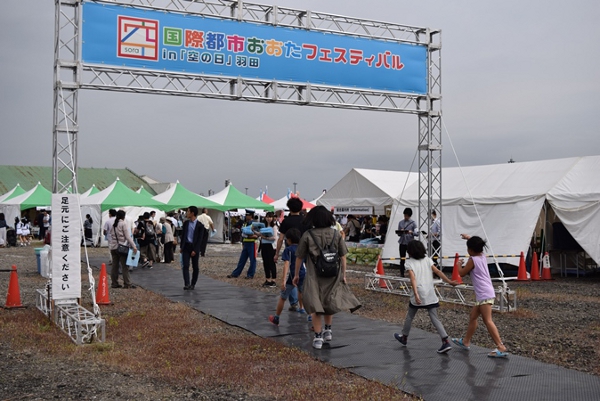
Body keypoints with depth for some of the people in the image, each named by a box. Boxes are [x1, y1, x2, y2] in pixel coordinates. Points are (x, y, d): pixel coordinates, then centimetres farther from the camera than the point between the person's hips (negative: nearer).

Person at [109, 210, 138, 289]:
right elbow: (128, 236, -13)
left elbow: (111, 235, 8)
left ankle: (114, 283, 12)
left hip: (113, 247, 7)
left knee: (114, 266, 9)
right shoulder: (123, 224, -8)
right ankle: (127, 284, -4)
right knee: (124, 266, -4)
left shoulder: (112, 224, 11)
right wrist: (134, 246, -14)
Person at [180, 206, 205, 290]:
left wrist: (195, 250, -15)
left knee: (195, 267, 6)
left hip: (195, 247, -3)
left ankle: (193, 284, 17)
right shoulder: (186, 223, 7)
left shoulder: (200, 225, -6)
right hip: (186, 246, 3)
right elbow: (183, 235, 12)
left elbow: (200, 239, -9)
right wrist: (181, 246, 7)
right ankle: (186, 284, -12)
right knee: (185, 266, -8)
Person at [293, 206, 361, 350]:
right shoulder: (336, 234, 1)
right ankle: (328, 330, 32)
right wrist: (343, 275, 12)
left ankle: (318, 338, 6)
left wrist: (296, 274, 11)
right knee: (329, 302, 23)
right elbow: (343, 257, 3)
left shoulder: (307, 235, -6)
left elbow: (299, 257, -1)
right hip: (333, 275, 3)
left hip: (314, 276, -3)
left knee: (315, 306, 5)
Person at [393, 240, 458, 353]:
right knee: (435, 318, 2)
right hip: (431, 295, 3)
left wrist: (416, 294, -24)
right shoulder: (427, 259, 9)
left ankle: (404, 338, 35)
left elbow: (413, 278, -15)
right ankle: (446, 342, -11)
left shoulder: (409, 262, -3)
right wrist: (450, 281, -2)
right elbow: (438, 272, -1)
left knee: (410, 317, 18)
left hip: (418, 295, -3)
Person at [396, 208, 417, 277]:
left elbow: (416, 232, -4)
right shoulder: (400, 222, 10)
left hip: (410, 242, -2)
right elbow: (398, 234, 13)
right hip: (402, 242, 2)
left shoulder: (413, 223, 4)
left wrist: (411, 232, -24)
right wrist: (400, 232, -10)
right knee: (402, 258, 0)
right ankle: (402, 273, 5)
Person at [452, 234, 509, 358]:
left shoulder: (472, 260, -11)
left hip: (484, 294, -10)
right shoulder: (483, 256, 12)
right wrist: (469, 238, 44)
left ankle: (501, 348, -16)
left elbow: (462, 273, -1)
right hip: (484, 293, 10)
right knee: (473, 317, 18)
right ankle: (466, 341, 30)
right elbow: (477, 245, 35)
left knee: (487, 321, -12)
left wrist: (459, 264, 15)